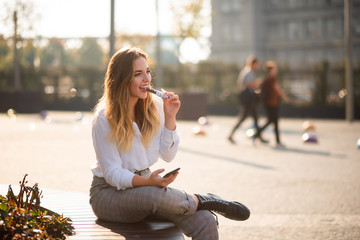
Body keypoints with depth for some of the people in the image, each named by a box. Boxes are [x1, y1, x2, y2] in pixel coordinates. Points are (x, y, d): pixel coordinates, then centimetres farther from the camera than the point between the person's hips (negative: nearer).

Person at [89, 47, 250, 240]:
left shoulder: (154, 106, 3)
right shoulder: (104, 119, -14)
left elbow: (167, 155, 5)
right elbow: (112, 174, -15)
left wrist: (170, 117, -8)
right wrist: (147, 181, -32)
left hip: (144, 182, 4)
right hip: (109, 192, -4)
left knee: (206, 222, -24)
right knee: (155, 195, -39)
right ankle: (202, 200, -15)